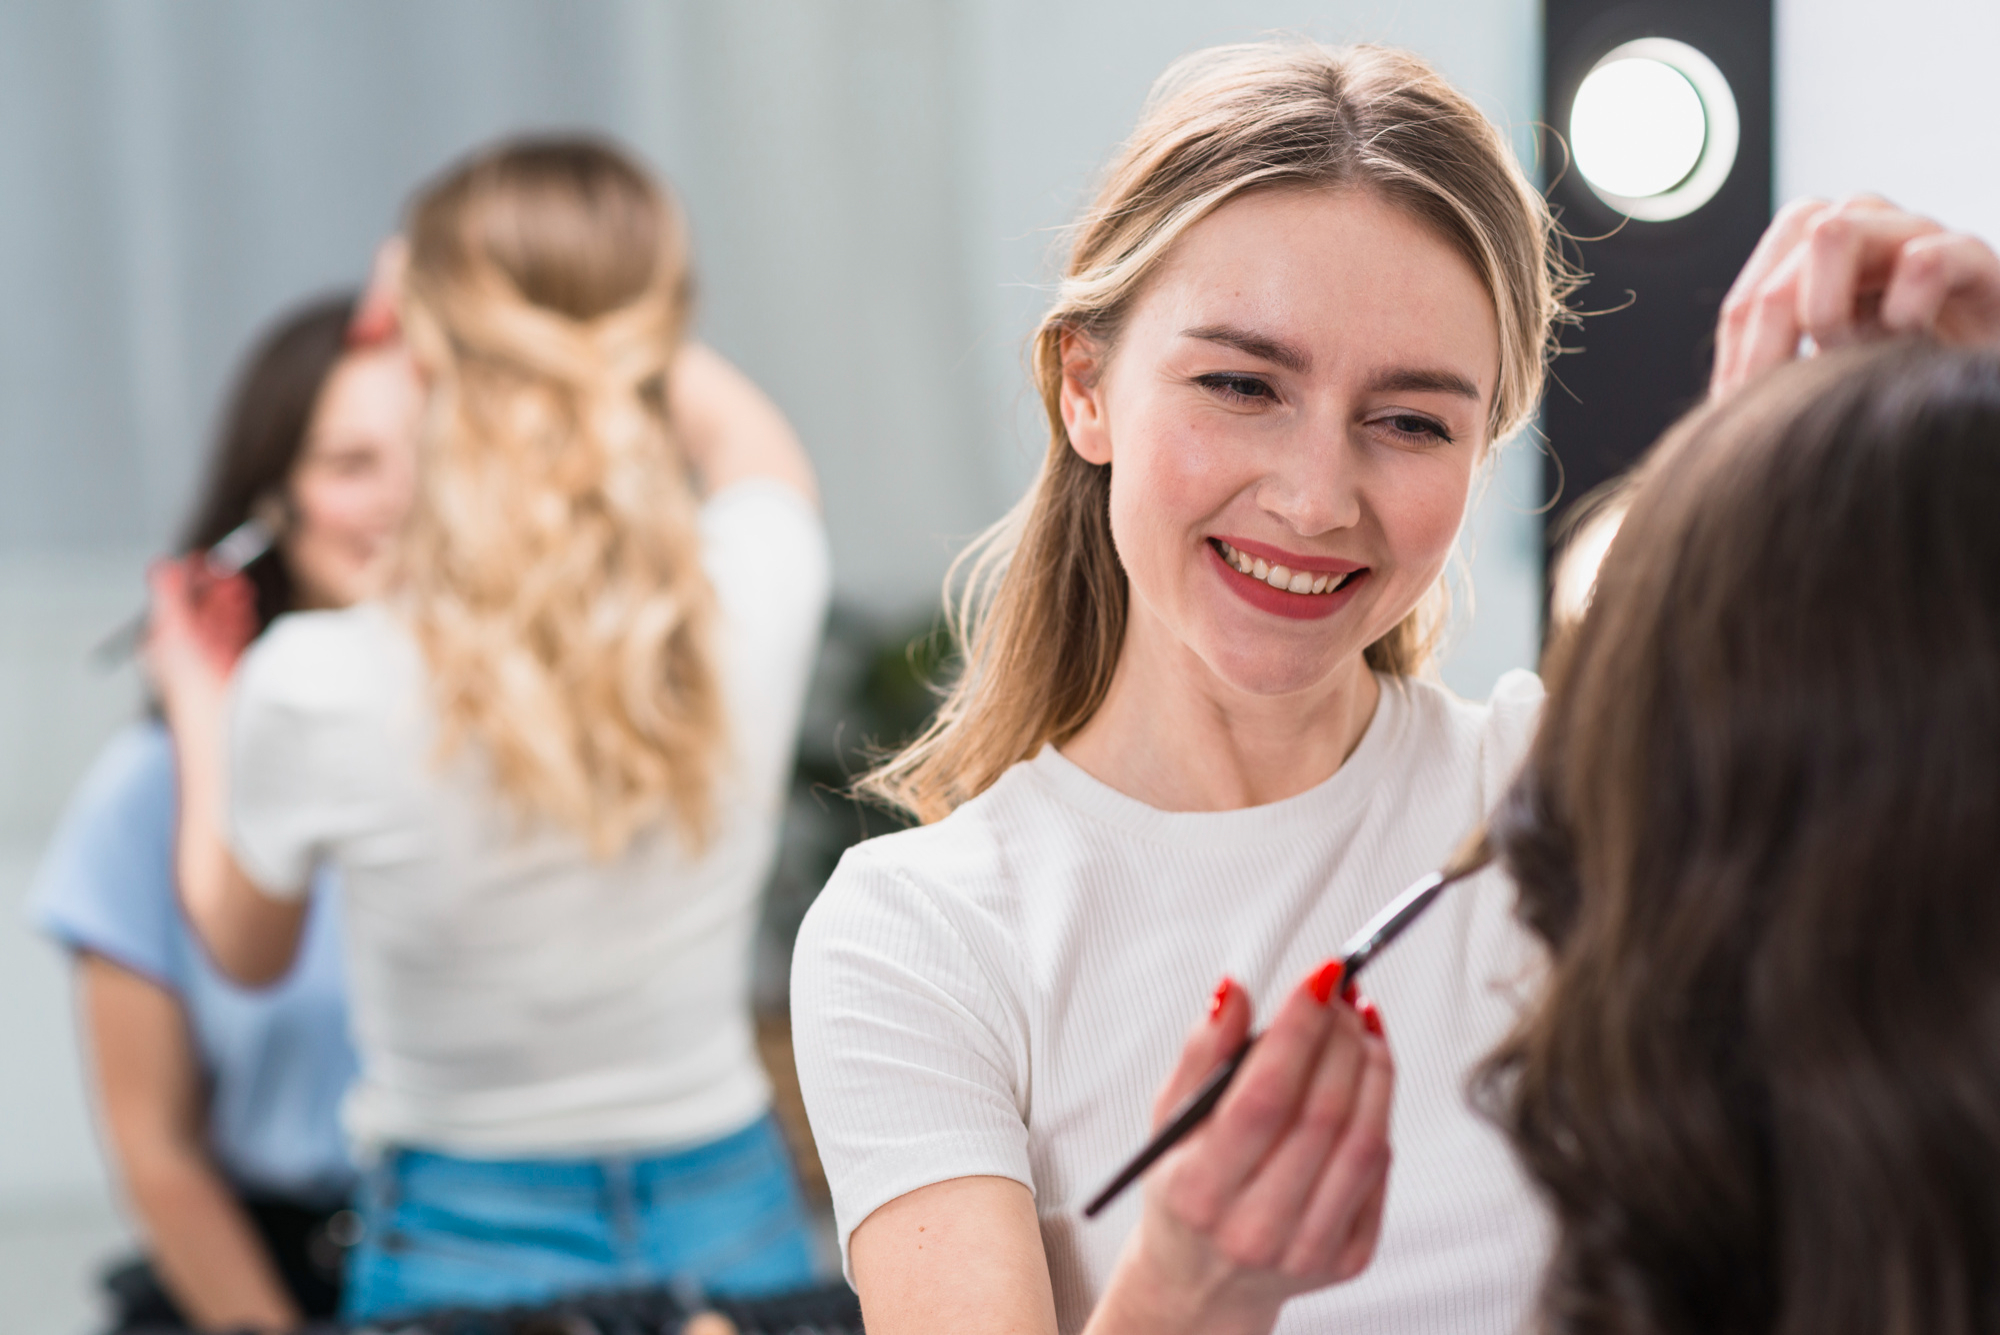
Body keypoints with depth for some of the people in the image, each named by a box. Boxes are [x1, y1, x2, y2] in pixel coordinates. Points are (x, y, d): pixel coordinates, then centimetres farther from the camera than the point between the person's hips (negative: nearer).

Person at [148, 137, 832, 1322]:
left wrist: (200, 711, 17)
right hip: (733, 1224, 3)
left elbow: (248, 949, 3)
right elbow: (741, 425, 12)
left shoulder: (313, 689, -23)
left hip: (465, 1259, -2)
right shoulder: (760, 599, -17)